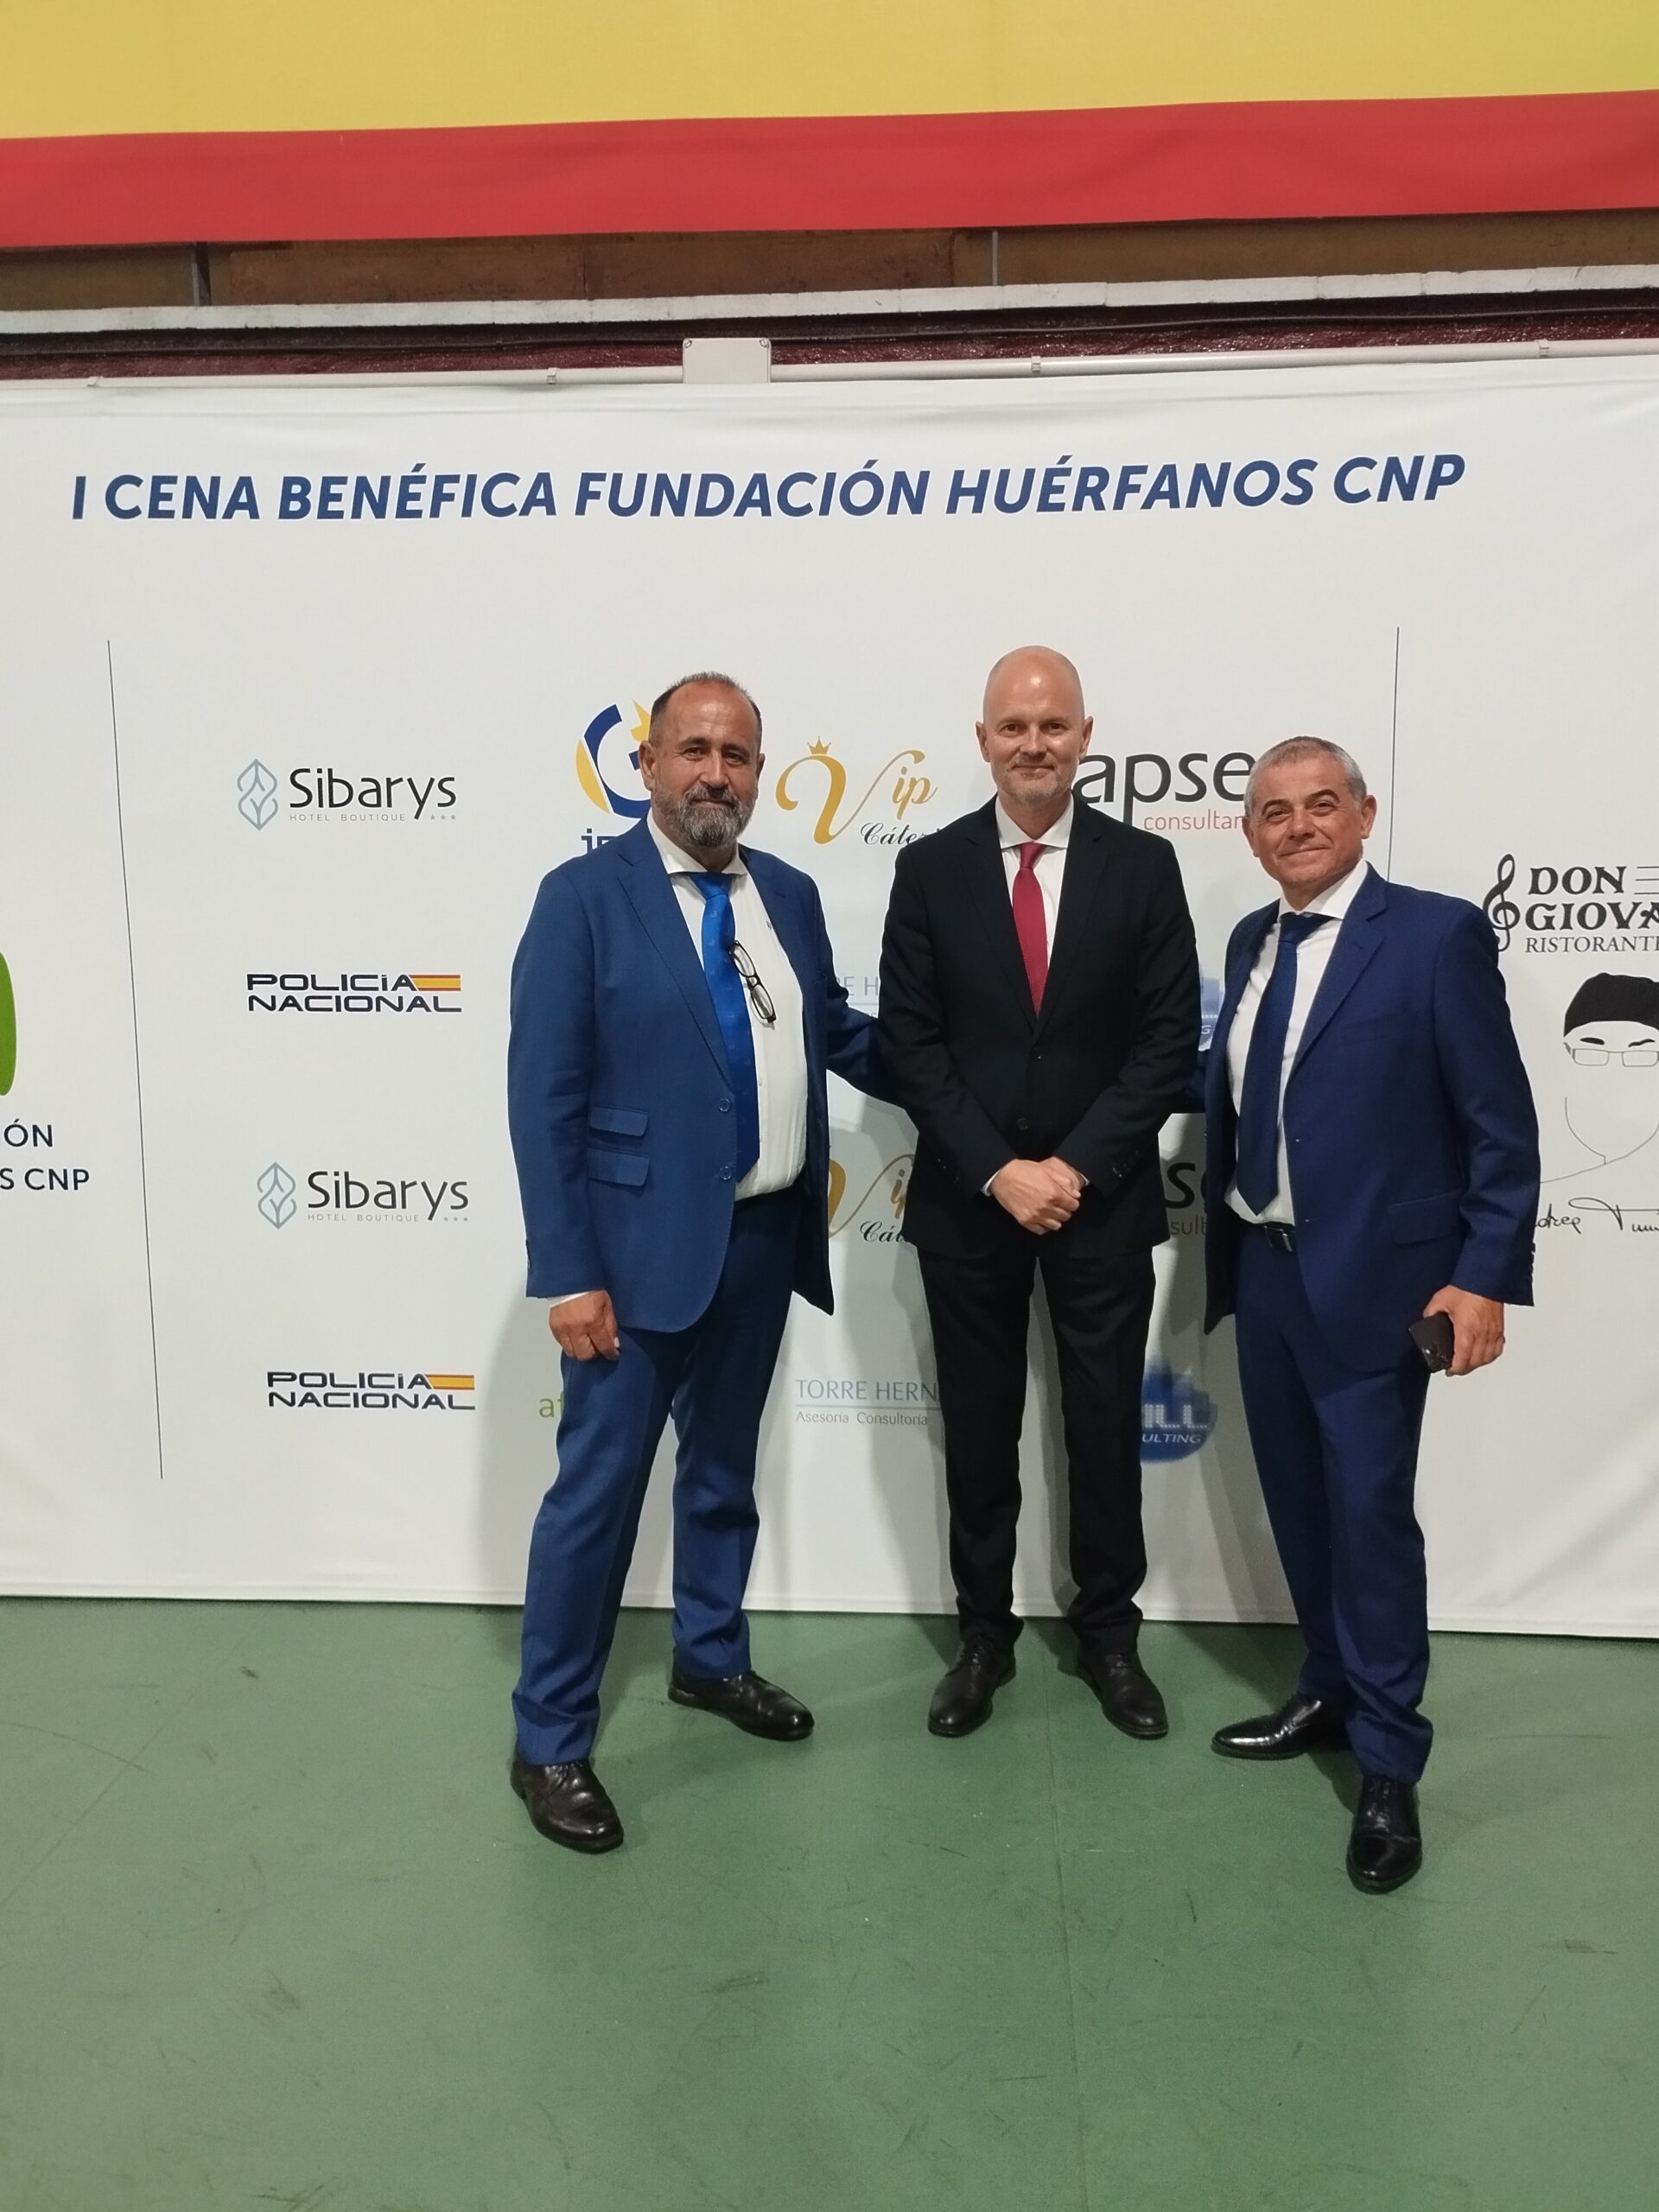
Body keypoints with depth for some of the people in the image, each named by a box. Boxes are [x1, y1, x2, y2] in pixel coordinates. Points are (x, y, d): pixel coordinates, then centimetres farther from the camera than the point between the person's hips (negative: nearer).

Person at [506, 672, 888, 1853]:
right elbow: (544, 1098, -13)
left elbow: (837, 1031, 18)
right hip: (643, 1245, -6)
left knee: (725, 1467, 21)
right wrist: (568, 1272, -17)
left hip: (766, 1237, 6)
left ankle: (711, 1657, 41)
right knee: (600, 1485, 3)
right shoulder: (585, 896, -10)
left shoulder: (790, 894, 6)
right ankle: (550, 1738, 19)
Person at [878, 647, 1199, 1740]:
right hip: (967, 1198, 0)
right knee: (979, 1426, 11)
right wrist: (997, 1170, -13)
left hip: (1104, 1196, 0)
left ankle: (1108, 1631, 29)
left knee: (1105, 1422, 10)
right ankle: (985, 1633, 28)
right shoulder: (930, 868, 0)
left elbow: (1170, 1039, -5)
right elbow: (910, 1042, -4)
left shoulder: (1144, 864, -1)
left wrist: (1077, 1165, -14)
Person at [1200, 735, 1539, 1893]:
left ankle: (1389, 1765, 14)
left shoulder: (1438, 933, -10)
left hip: (1374, 1278, -6)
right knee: (1299, 1502, 16)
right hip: (1264, 1271, 6)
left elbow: (1503, 1127, -11)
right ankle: (1332, 1691, 34)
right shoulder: (1253, 941, 9)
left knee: (1371, 1513, -1)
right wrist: (1227, 1249, 7)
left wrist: (1485, 1276, -15)